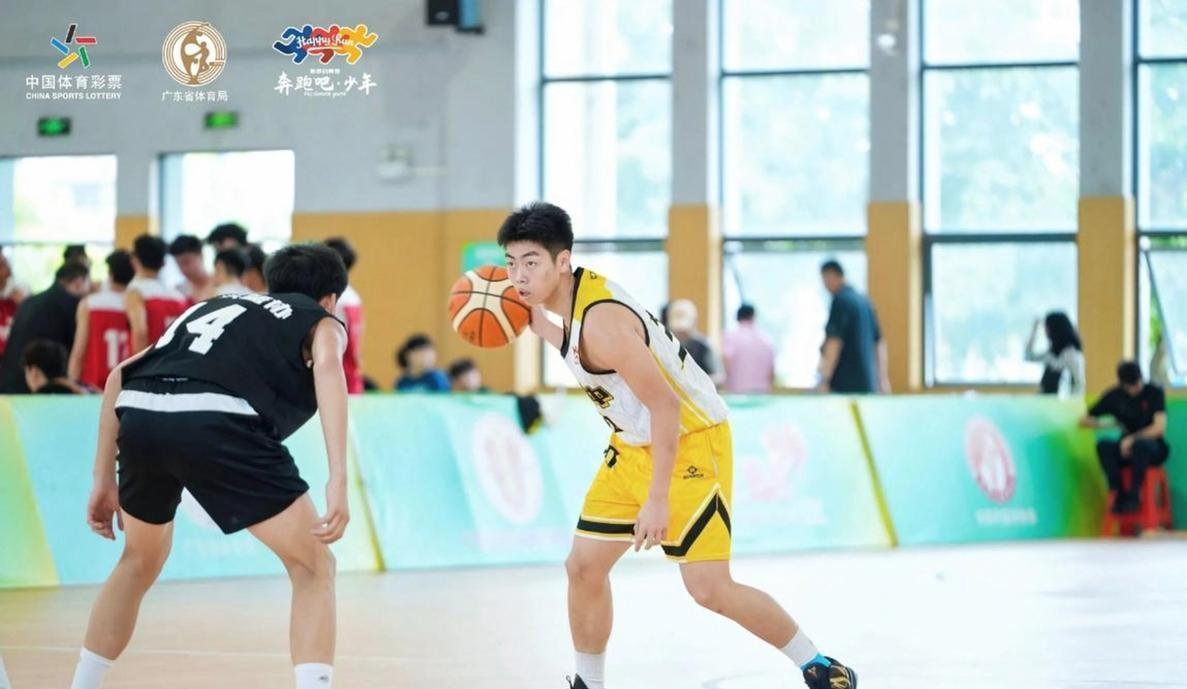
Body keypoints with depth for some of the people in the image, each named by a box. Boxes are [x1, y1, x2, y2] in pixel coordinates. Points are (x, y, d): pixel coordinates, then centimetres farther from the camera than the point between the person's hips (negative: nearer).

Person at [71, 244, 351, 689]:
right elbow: (327, 369, -2)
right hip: (216, 421, -5)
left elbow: (120, 375, 29)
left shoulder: (217, 306, 39)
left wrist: (104, 479, 31)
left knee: (140, 562, 31)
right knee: (313, 569, 8)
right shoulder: (321, 322, 24)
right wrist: (338, 481, -12)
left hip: (139, 415, 5)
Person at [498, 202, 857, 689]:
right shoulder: (577, 295, 0)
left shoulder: (601, 320, -27)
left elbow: (665, 405, -27)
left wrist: (657, 500, -26)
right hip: (634, 444, 9)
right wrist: (537, 326, 11)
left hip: (690, 441, -9)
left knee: (709, 587, -12)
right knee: (583, 566, 6)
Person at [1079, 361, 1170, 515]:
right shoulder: (1114, 396, 0)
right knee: (1103, 446, -27)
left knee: (1141, 444, -39)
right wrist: (1106, 425, -12)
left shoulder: (1155, 393, -10)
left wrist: (1131, 439, -23)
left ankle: (1134, 496, -29)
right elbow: (1085, 421, 6)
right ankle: (1119, 495, -26)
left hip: (1153, 450, -4)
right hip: (1126, 449, 4)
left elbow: (1160, 428, -18)